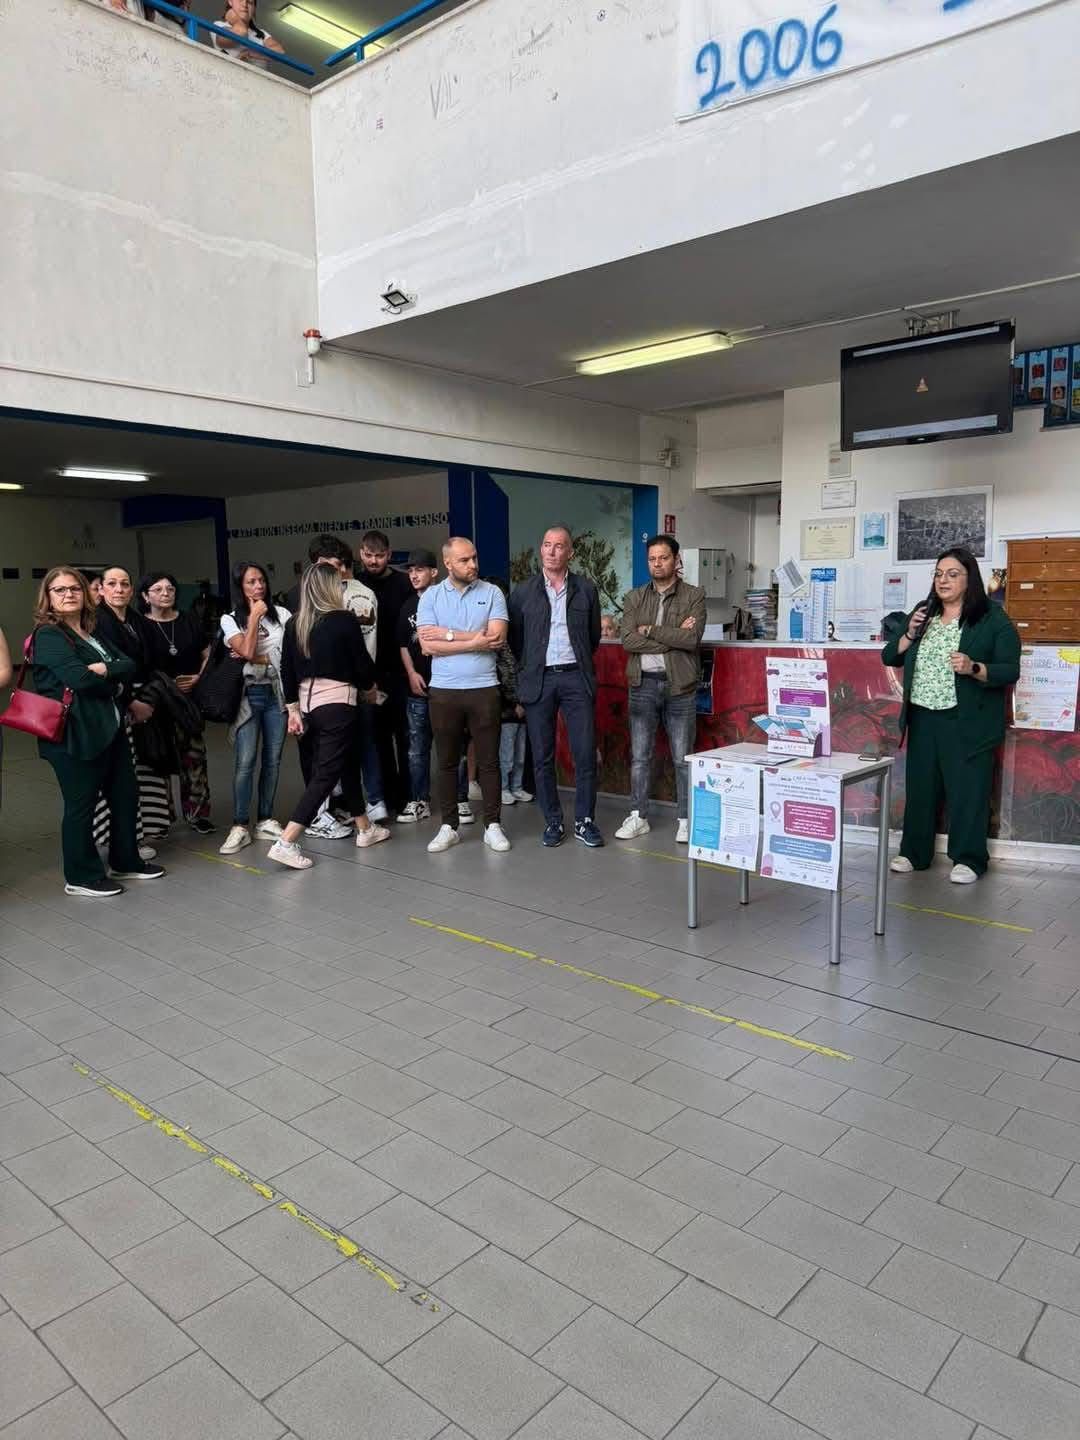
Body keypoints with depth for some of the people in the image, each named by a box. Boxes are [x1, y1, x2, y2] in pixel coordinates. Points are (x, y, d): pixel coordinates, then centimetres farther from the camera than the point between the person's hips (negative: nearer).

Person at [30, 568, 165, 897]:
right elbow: (80, 678, -22)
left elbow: (129, 665, 3)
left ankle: (125, 862, 33)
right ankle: (81, 877, 16)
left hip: (109, 729, 9)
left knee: (125, 795, 16)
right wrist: (114, 684, -6)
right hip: (74, 735, -8)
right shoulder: (48, 635, -9)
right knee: (80, 805, 2)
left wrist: (105, 669, -16)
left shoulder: (92, 632, 16)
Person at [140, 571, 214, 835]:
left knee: (194, 754, 1)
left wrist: (198, 679, -4)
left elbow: (207, 655, 13)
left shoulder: (189, 620, 9)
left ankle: (197, 813, 9)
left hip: (192, 696, 3)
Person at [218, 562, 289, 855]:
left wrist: (259, 659, -9)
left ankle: (265, 821, 16)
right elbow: (246, 651, -14)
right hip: (249, 694, -2)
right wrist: (254, 616, -7)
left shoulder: (281, 613, 7)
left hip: (277, 693, 2)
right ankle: (240, 827, -1)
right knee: (244, 763, -8)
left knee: (273, 761, 6)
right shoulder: (230, 619, 2)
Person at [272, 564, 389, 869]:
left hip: (308, 704, 7)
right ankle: (286, 842, -13)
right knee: (325, 774, -4)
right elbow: (362, 663, -4)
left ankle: (364, 829, 32)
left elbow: (287, 670, 6)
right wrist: (369, 689, 15)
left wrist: (293, 709, 11)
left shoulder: (294, 624, 6)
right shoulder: (345, 620, -8)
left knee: (347, 764, 20)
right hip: (337, 704, -7)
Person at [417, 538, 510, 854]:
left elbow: (496, 637, -10)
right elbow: (428, 645, -7)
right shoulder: (430, 596, 3)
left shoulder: (491, 593, 2)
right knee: (447, 761, 9)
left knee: (488, 761, 6)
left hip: (484, 689, -1)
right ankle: (448, 827, 19)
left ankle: (492, 826, 16)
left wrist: (448, 634, -9)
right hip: (443, 691, 1)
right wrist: (475, 642, -10)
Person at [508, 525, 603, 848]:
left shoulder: (586, 589, 5)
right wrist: (530, 668, 12)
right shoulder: (523, 591, 4)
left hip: (576, 678, 0)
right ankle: (553, 821, 16)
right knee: (542, 758, 4)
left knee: (585, 754, -2)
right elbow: (515, 638, 11)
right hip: (539, 680, 0)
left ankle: (584, 821, 11)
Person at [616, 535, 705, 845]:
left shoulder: (694, 595, 0)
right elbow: (628, 641, -7)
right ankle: (638, 817, 18)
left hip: (680, 685, -2)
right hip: (643, 684, 3)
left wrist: (651, 630, -11)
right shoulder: (634, 598, 8)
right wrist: (674, 637, -11)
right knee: (639, 756, 8)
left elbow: (693, 639, -15)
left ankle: (685, 820, 15)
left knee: (682, 758, 4)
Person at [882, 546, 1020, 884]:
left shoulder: (993, 619, -5)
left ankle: (968, 859, 12)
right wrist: (910, 634, -6)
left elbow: (1010, 671, -9)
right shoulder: (923, 615, 11)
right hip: (922, 719, 5)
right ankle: (914, 852, 21)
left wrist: (974, 668, -27)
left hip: (967, 723, -5)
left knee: (967, 790, 0)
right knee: (920, 786, 11)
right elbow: (889, 657, 12)